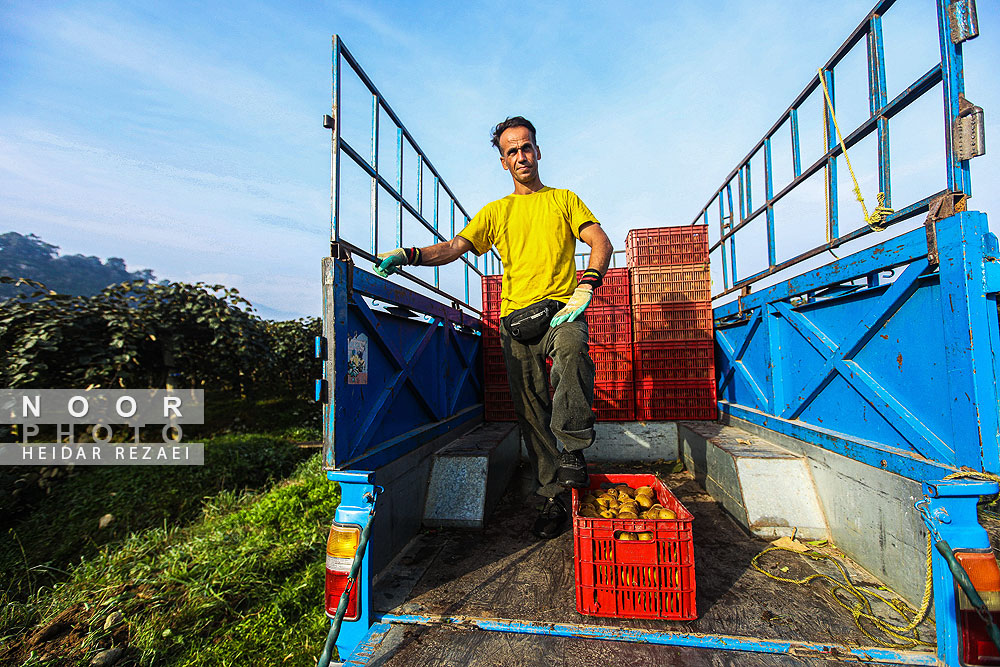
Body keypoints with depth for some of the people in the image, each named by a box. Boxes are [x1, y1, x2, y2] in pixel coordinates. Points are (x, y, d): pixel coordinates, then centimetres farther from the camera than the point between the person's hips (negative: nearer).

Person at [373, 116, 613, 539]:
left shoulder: (564, 199, 16)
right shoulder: (495, 212, 20)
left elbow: (601, 242, 4)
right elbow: (455, 247, 6)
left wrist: (585, 288, -14)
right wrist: (409, 255, -12)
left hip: (561, 308, -1)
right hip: (516, 315, 2)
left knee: (571, 346, -37)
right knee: (530, 408, -1)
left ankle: (572, 449, -25)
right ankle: (553, 496, 10)